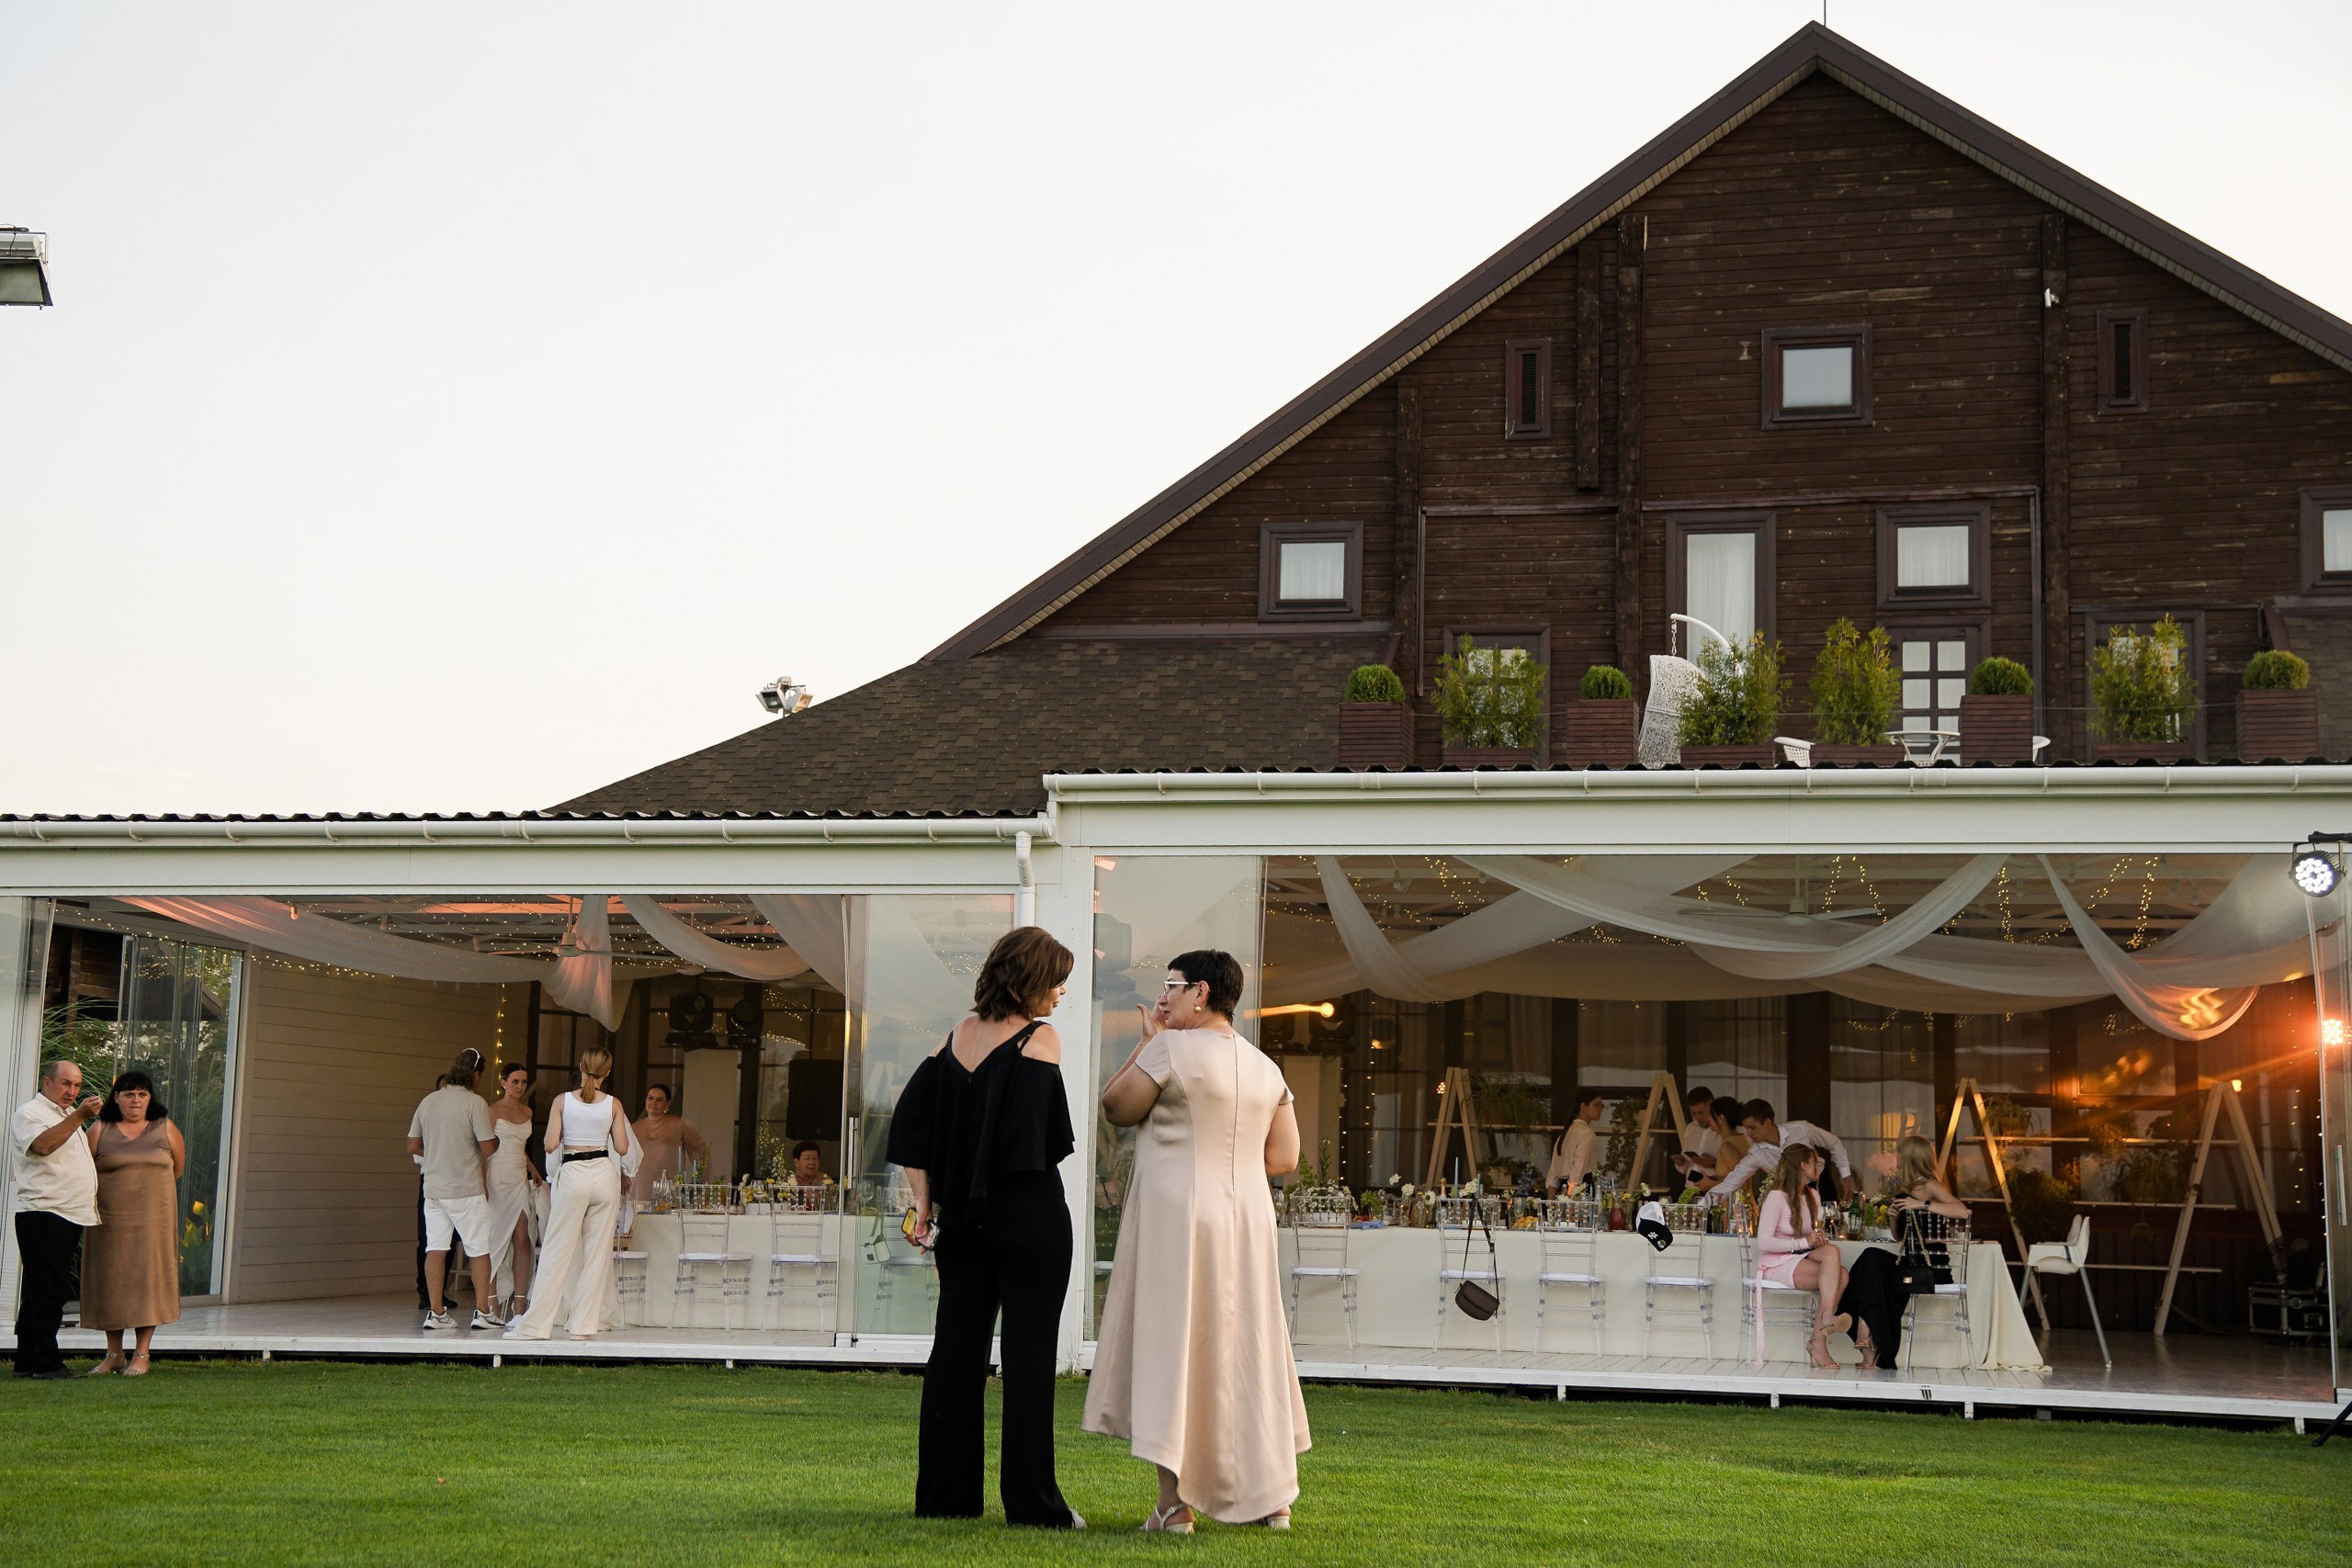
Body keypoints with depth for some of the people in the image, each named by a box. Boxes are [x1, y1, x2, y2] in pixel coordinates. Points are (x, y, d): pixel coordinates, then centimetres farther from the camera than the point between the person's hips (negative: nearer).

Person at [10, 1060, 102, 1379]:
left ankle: (28, 1362, 13)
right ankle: (45, 1362, -10)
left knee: (45, 1293, 10)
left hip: (69, 1217, 10)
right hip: (43, 1213, -10)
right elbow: (42, 1145, -26)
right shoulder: (30, 1113, -5)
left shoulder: (66, 1116, 25)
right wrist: (78, 1117, -33)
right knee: (47, 1291, -11)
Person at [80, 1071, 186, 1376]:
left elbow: (178, 1165, 16)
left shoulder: (165, 1128, 5)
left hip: (154, 1219, 0)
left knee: (149, 1278, -4)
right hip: (111, 1219, 0)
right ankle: (113, 1354, 11)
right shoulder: (100, 1130, 2)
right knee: (111, 1280, 3)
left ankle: (141, 1355, -1)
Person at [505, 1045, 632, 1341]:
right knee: (597, 1251, 6)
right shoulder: (613, 1104, 1)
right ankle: (583, 1324, 6)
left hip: (573, 1175, -2)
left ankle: (536, 1324, 0)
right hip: (605, 1175, 2)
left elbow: (550, 1145, -5)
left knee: (557, 1250, 1)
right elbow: (622, 1148, 3)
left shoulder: (562, 1101, -3)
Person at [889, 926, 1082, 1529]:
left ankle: (944, 1494, 15)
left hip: (961, 1216, 6)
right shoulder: (1039, 1039, -10)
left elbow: (910, 1118, 5)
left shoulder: (956, 1037, 7)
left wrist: (924, 1201, 5)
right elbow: (1048, 1138, -19)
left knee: (955, 1350, 10)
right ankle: (1030, 1500, 3)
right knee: (1029, 1356, 0)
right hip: (1029, 1215, -6)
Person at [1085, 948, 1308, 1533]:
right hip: (1247, 1218, 6)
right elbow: (1285, 1157, 10)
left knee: (1171, 1346, -1)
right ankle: (1271, 1497, 18)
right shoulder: (1265, 1067, 10)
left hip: (1177, 1215, -6)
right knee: (1247, 1351, 13)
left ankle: (1175, 1503, -3)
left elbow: (1116, 1108, 0)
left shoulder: (1171, 1048, -10)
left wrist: (1146, 1043, 6)